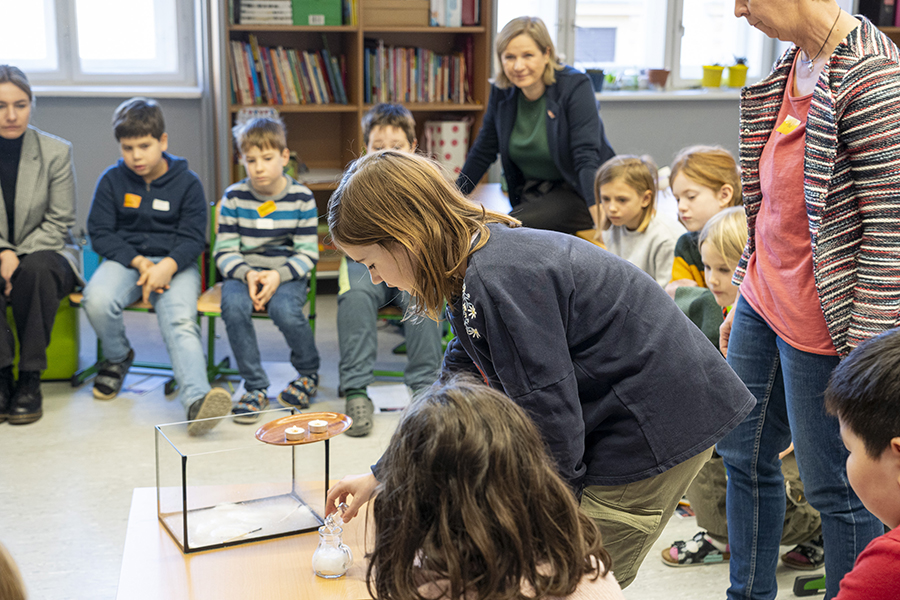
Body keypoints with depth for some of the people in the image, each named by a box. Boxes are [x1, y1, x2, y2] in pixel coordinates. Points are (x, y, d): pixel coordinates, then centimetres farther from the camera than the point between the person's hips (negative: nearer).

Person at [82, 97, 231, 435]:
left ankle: (196, 398, -51)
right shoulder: (112, 180, 7)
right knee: (96, 300, -31)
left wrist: (169, 265, -21)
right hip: (126, 259, 2)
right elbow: (100, 232, 4)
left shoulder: (187, 182, 3)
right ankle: (118, 357, 3)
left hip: (175, 263, -2)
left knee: (180, 319, -31)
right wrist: (139, 262, -12)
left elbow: (193, 238, 1)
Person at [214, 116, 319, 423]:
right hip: (243, 273, 2)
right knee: (233, 304, -32)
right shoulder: (234, 197, 0)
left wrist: (278, 276, -22)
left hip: (288, 274, -1)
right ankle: (255, 386, -15)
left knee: (285, 309, -33)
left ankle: (308, 374, 0)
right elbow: (225, 252, -1)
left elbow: (307, 253, -5)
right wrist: (247, 274, -21)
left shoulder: (301, 198, -3)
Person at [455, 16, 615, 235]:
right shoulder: (501, 92, 0)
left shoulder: (575, 86, -15)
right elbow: (483, 152, 11)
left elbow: (587, 157, -24)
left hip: (579, 192, -5)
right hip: (532, 195, 5)